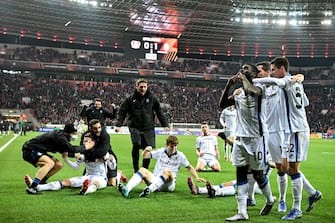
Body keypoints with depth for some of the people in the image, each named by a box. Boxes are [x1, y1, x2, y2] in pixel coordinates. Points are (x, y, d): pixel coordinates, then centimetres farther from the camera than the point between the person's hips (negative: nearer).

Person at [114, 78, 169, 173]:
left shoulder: (152, 98, 6)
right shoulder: (130, 99, 2)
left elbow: (159, 112, 12)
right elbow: (122, 112, 4)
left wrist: (165, 125, 7)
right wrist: (118, 124, -8)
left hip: (148, 128, 2)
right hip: (135, 127, -2)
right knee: (136, 145, -21)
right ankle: (136, 169, -7)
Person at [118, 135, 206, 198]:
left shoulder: (180, 155, 7)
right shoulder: (161, 152, 11)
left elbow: (189, 167, 13)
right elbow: (145, 156, 10)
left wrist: (197, 178, 0)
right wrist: (146, 150, -12)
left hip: (169, 184, -2)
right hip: (154, 179, 2)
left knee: (168, 171, -35)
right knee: (142, 170, -24)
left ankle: (149, 190, -56)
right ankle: (127, 189, -48)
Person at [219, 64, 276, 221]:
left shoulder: (259, 89, -10)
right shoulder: (238, 92, 10)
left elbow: (251, 91, -33)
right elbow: (222, 104, 6)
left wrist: (243, 78, -16)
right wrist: (229, 85, -2)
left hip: (256, 137, -6)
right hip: (240, 137, 6)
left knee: (257, 174, 4)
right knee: (240, 173, 1)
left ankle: (270, 200, 32)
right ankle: (242, 212, 4)